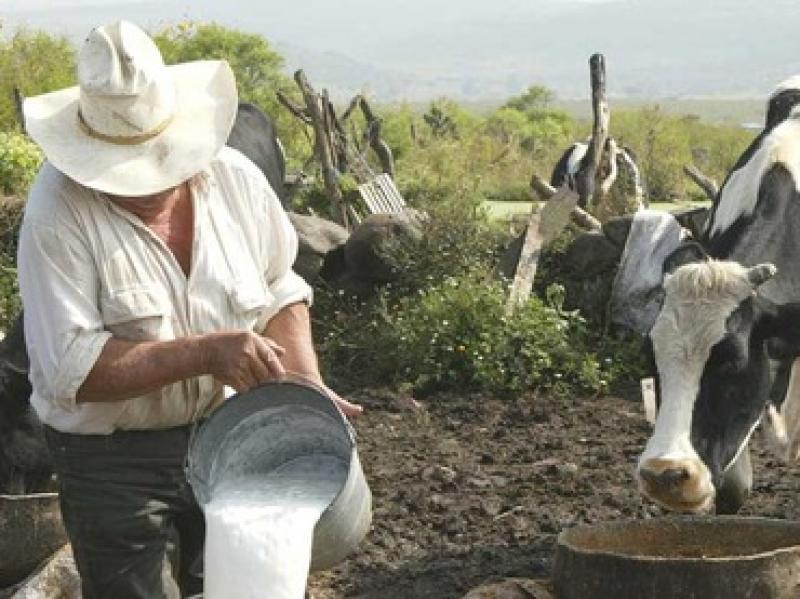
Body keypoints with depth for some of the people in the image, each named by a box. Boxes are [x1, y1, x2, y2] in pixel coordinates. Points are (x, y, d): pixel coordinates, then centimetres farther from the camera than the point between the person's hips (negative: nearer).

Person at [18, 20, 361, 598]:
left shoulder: (235, 178, -6)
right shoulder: (58, 212, -20)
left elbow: (279, 293, 9)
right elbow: (71, 367, -26)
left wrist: (309, 388, -4)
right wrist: (205, 352, -30)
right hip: (114, 463, -4)